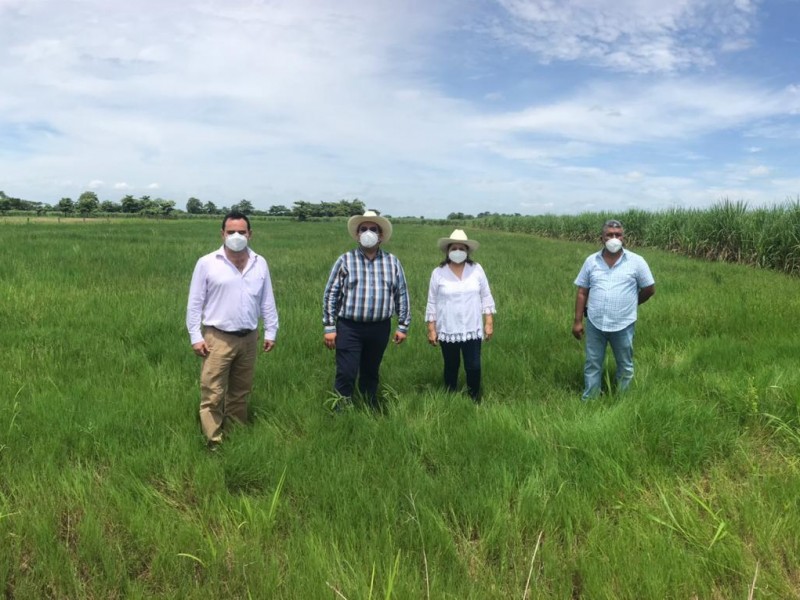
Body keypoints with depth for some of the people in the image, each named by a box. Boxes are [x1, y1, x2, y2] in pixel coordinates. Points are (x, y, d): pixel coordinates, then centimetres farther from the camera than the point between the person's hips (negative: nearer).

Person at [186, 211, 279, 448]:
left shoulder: (260, 264, 5)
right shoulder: (207, 263, -6)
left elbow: (267, 301, 9)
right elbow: (195, 303, -4)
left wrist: (270, 332, 6)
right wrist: (195, 337, -8)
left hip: (248, 339, 4)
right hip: (217, 338, -3)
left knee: (240, 393, 15)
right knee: (212, 395, -3)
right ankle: (213, 442, 5)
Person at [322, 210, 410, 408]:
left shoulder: (392, 262, 4)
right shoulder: (345, 260, -2)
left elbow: (402, 295, 9)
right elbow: (330, 294, -1)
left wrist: (403, 326, 7)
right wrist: (329, 327, -4)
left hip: (380, 328, 3)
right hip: (349, 328, -2)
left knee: (371, 374, 16)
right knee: (346, 375, -4)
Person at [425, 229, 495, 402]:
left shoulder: (476, 269, -1)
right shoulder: (438, 273, -4)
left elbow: (486, 297, 4)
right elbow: (432, 303, 0)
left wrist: (489, 323, 0)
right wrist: (431, 329, -2)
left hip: (472, 330, 1)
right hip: (447, 331, 0)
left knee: (473, 367, 1)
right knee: (451, 367, 12)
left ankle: (475, 400, 20)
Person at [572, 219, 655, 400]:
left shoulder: (636, 261, -5)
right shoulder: (591, 261, 1)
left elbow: (649, 289, 4)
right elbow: (582, 292, 4)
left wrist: (630, 304, 13)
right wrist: (578, 321, 1)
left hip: (623, 325, -1)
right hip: (594, 324, 1)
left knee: (625, 366, 13)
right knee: (592, 366, 10)